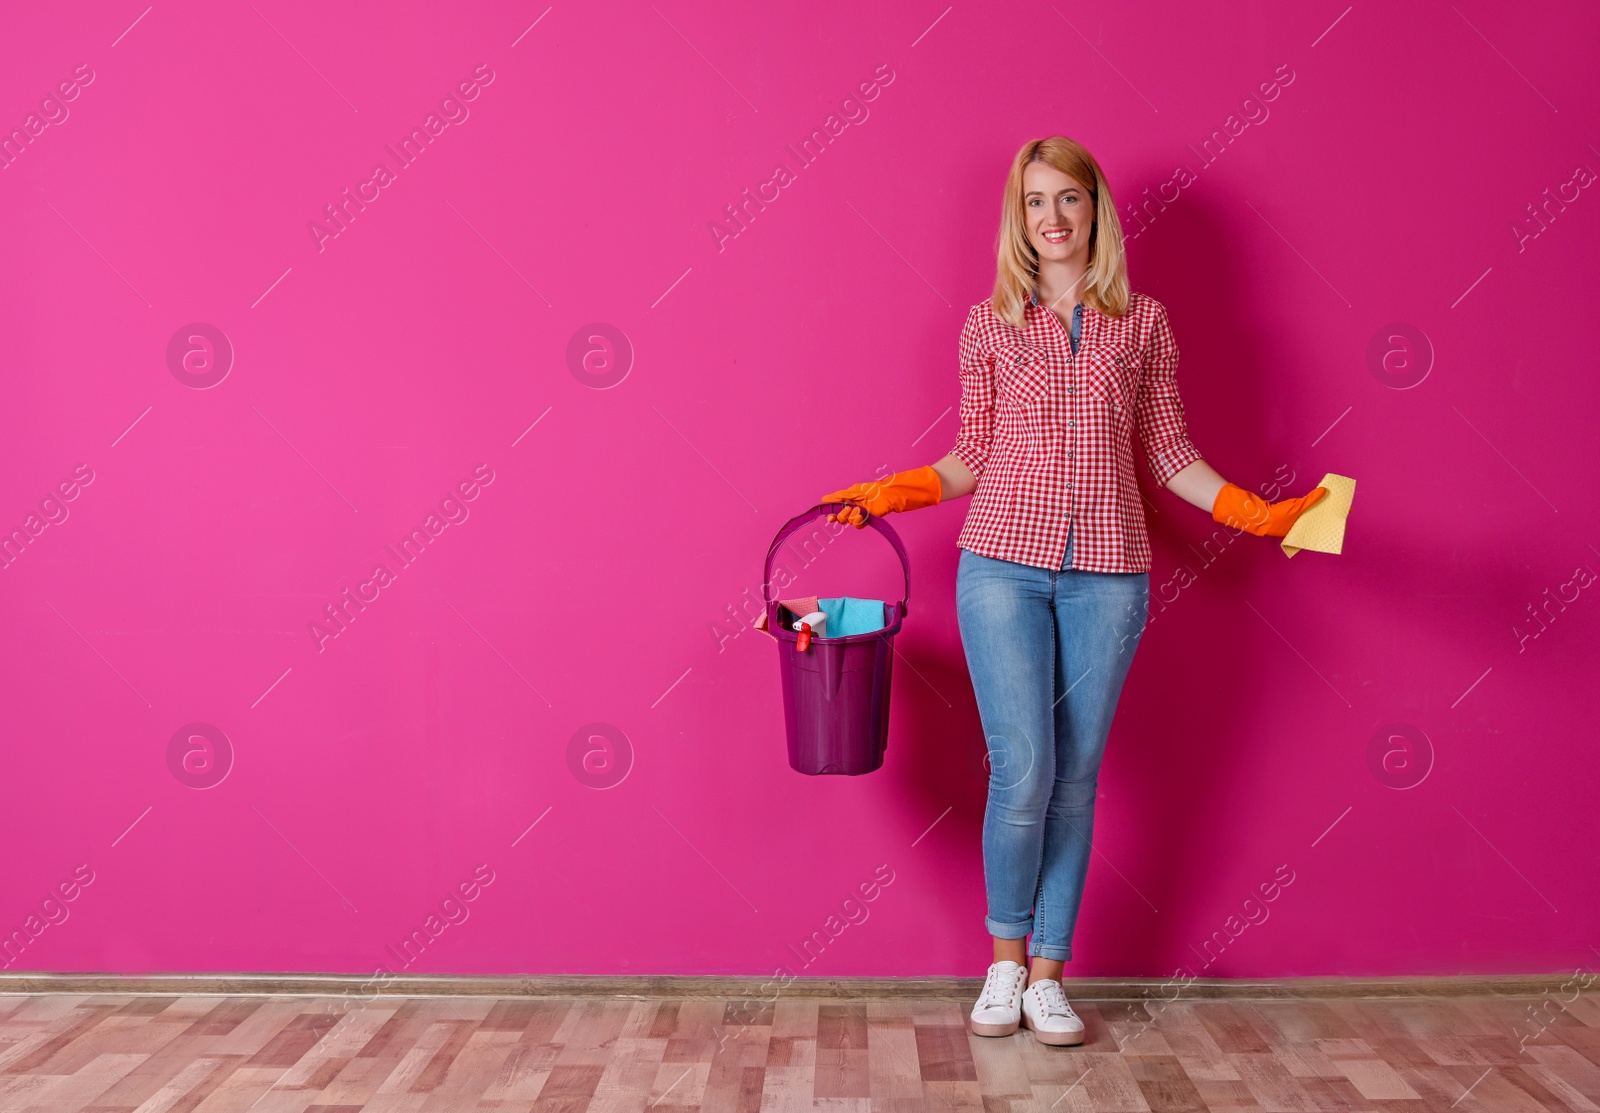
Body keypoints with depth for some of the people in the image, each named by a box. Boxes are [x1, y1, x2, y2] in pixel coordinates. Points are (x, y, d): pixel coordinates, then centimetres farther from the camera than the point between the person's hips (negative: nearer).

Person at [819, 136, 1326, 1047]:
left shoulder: (1144, 321, 7)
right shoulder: (989, 324, 6)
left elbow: (1170, 453, 9)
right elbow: (973, 456, 10)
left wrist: (1254, 512, -3)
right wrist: (895, 492, -3)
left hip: (1108, 574, 1)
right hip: (1005, 564, -1)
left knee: (1076, 775, 5)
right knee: (1023, 771, -7)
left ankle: (1049, 973, 19)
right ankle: (1006, 960, 16)